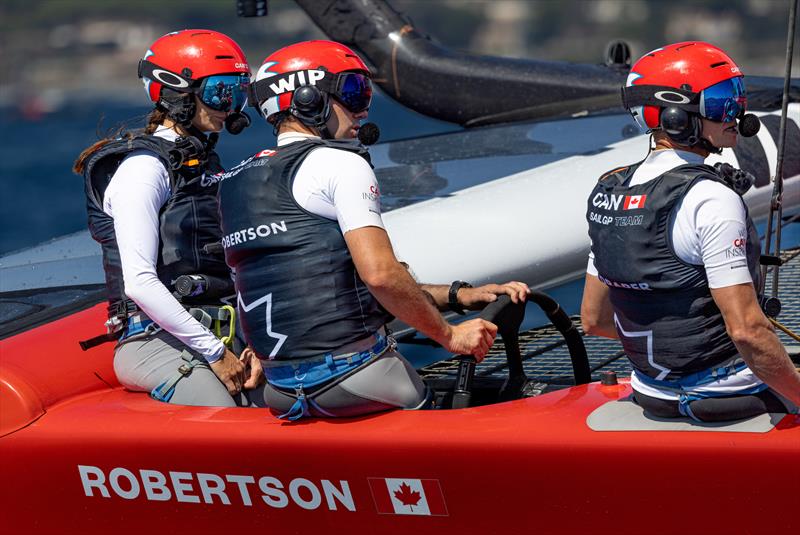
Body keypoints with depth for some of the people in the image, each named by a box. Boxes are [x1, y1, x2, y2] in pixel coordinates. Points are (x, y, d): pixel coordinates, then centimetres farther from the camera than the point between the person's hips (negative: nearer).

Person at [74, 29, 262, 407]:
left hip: (216, 333, 8)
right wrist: (214, 353, -15)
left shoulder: (202, 163, 20)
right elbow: (139, 282, -16)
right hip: (157, 337, -8)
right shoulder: (145, 168, -7)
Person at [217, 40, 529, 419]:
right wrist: (450, 335, -5)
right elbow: (379, 274, -19)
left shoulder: (234, 182, 20)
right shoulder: (340, 164, -6)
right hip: (350, 374, -8)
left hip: (280, 390, 8)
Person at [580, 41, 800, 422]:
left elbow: (594, 319, 12)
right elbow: (747, 330, -25)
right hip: (724, 395, -9)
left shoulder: (611, 192, 5)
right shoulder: (710, 199, -21)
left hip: (654, 392, 9)